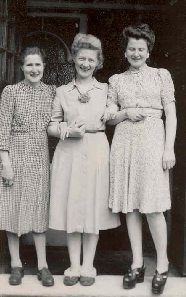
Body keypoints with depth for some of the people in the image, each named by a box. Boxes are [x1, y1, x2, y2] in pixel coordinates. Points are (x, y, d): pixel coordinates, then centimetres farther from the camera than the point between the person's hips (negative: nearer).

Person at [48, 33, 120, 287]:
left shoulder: (106, 90, 9)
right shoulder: (62, 92, 10)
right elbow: (51, 126, 8)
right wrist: (67, 131, -10)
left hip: (97, 151, 0)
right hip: (69, 152, 1)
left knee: (93, 206, 3)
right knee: (71, 205, 3)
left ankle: (88, 266, 16)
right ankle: (74, 266, 15)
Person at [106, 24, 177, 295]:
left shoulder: (161, 75, 8)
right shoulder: (116, 80, 13)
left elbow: (171, 114, 3)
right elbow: (109, 118, 13)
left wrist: (169, 148, -7)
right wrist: (126, 113, -8)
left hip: (152, 141, -3)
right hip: (124, 143, 3)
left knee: (153, 206, -5)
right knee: (130, 205, 4)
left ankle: (162, 266, 8)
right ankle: (137, 264, 14)